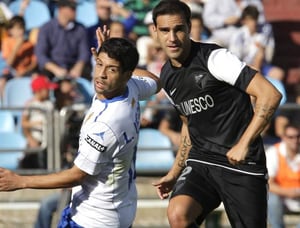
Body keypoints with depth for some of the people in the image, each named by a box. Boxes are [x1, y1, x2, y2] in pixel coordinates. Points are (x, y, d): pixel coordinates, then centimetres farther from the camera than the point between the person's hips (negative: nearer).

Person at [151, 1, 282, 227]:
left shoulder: (214, 58, -13)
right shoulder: (167, 77, 10)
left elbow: (270, 94, -19)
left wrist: (243, 145, -22)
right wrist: (175, 173, 23)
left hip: (242, 165, -5)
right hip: (200, 161, 5)